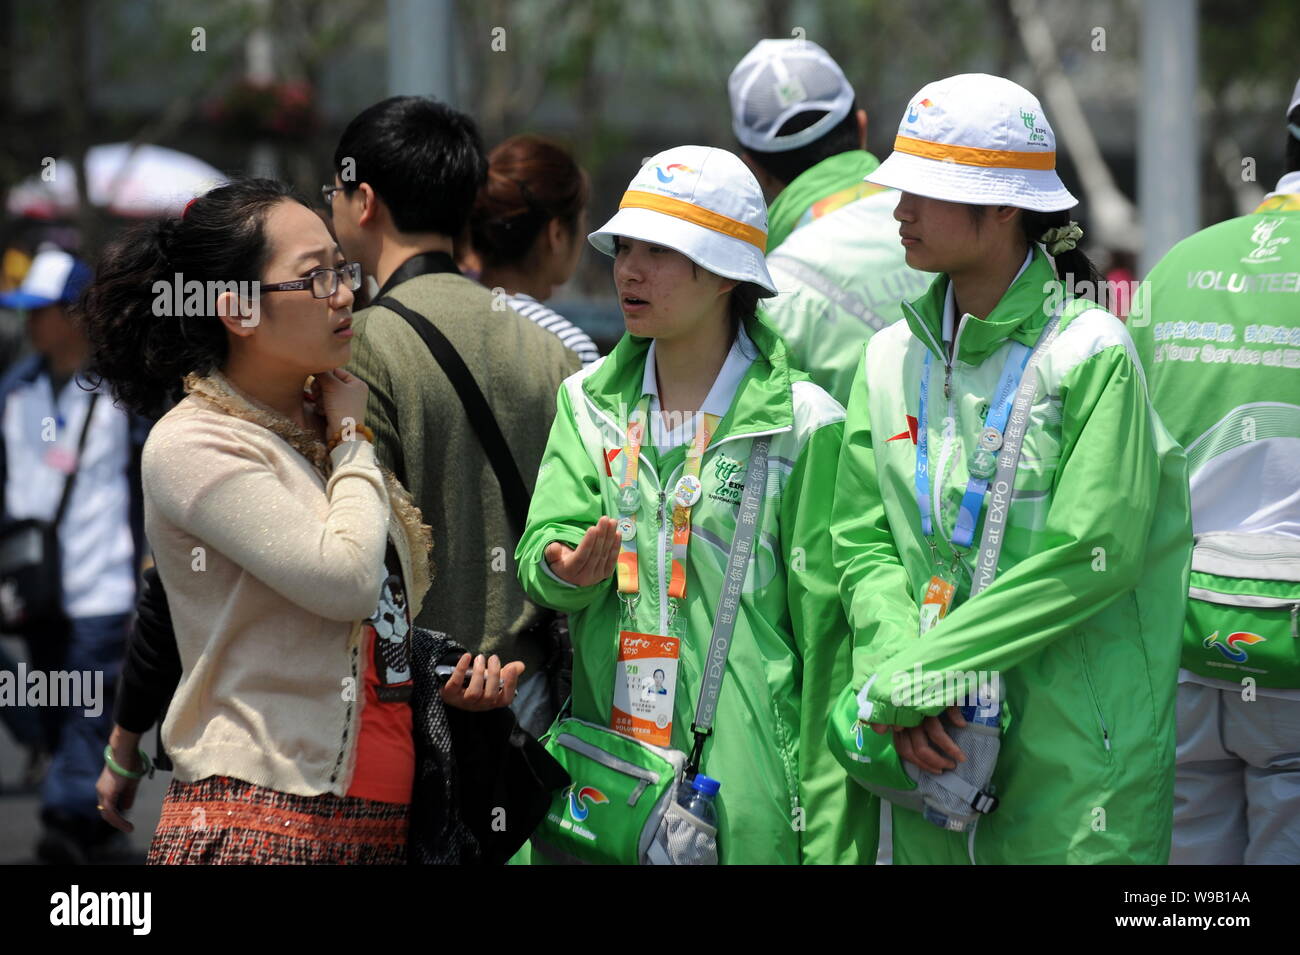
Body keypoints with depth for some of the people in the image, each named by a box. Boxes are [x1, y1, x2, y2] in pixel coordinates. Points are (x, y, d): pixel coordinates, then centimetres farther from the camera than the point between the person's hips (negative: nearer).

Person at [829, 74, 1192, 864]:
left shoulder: (1092, 354, -8)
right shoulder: (892, 358, 9)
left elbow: (1087, 557, -14)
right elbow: (862, 542, 8)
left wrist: (922, 672, -15)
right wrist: (897, 667, -12)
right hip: (931, 753, 5)